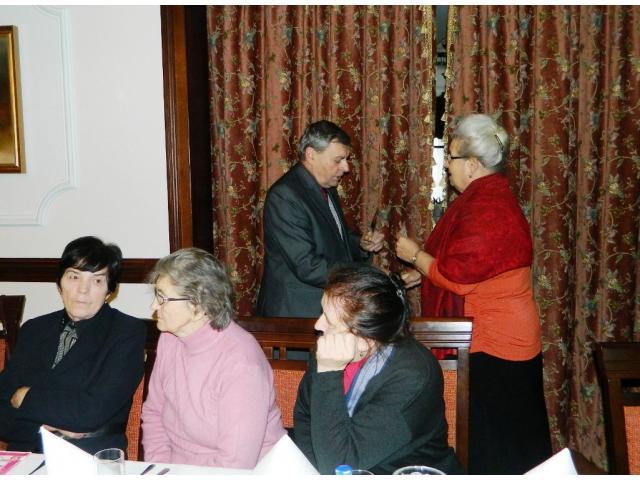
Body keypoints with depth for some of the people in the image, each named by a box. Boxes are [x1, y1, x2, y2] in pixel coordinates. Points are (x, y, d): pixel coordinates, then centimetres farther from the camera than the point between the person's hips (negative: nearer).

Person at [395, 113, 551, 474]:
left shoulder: (486, 208, -23)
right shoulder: (486, 197, 11)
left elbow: (458, 276, -23)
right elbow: (468, 265, 21)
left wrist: (415, 254, -9)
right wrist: (422, 271, 16)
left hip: (493, 347, -10)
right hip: (496, 338, 10)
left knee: (493, 446, 3)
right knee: (508, 438, 20)